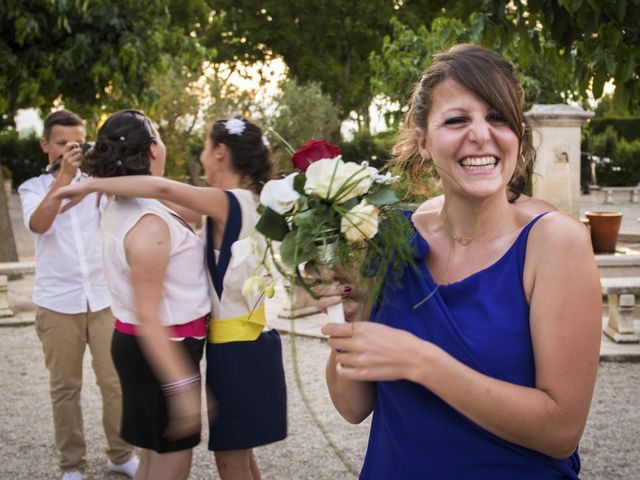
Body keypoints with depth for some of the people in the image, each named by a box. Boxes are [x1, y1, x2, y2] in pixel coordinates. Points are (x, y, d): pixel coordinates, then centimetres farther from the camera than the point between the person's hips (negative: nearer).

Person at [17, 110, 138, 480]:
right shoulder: (34, 188, 4)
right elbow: (38, 225, -17)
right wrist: (64, 175, -22)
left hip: (103, 298, 1)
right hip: (58, 303, -1)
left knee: (116, 381, 4)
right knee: (65, 387, 6)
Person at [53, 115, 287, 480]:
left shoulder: (230, 203, -18)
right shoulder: (247, 203, 9)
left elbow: (164, 189, -35)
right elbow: (186, 213, 16)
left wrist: (92, 185, -24)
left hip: (237, 348, -9)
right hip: (251, 340, 9)